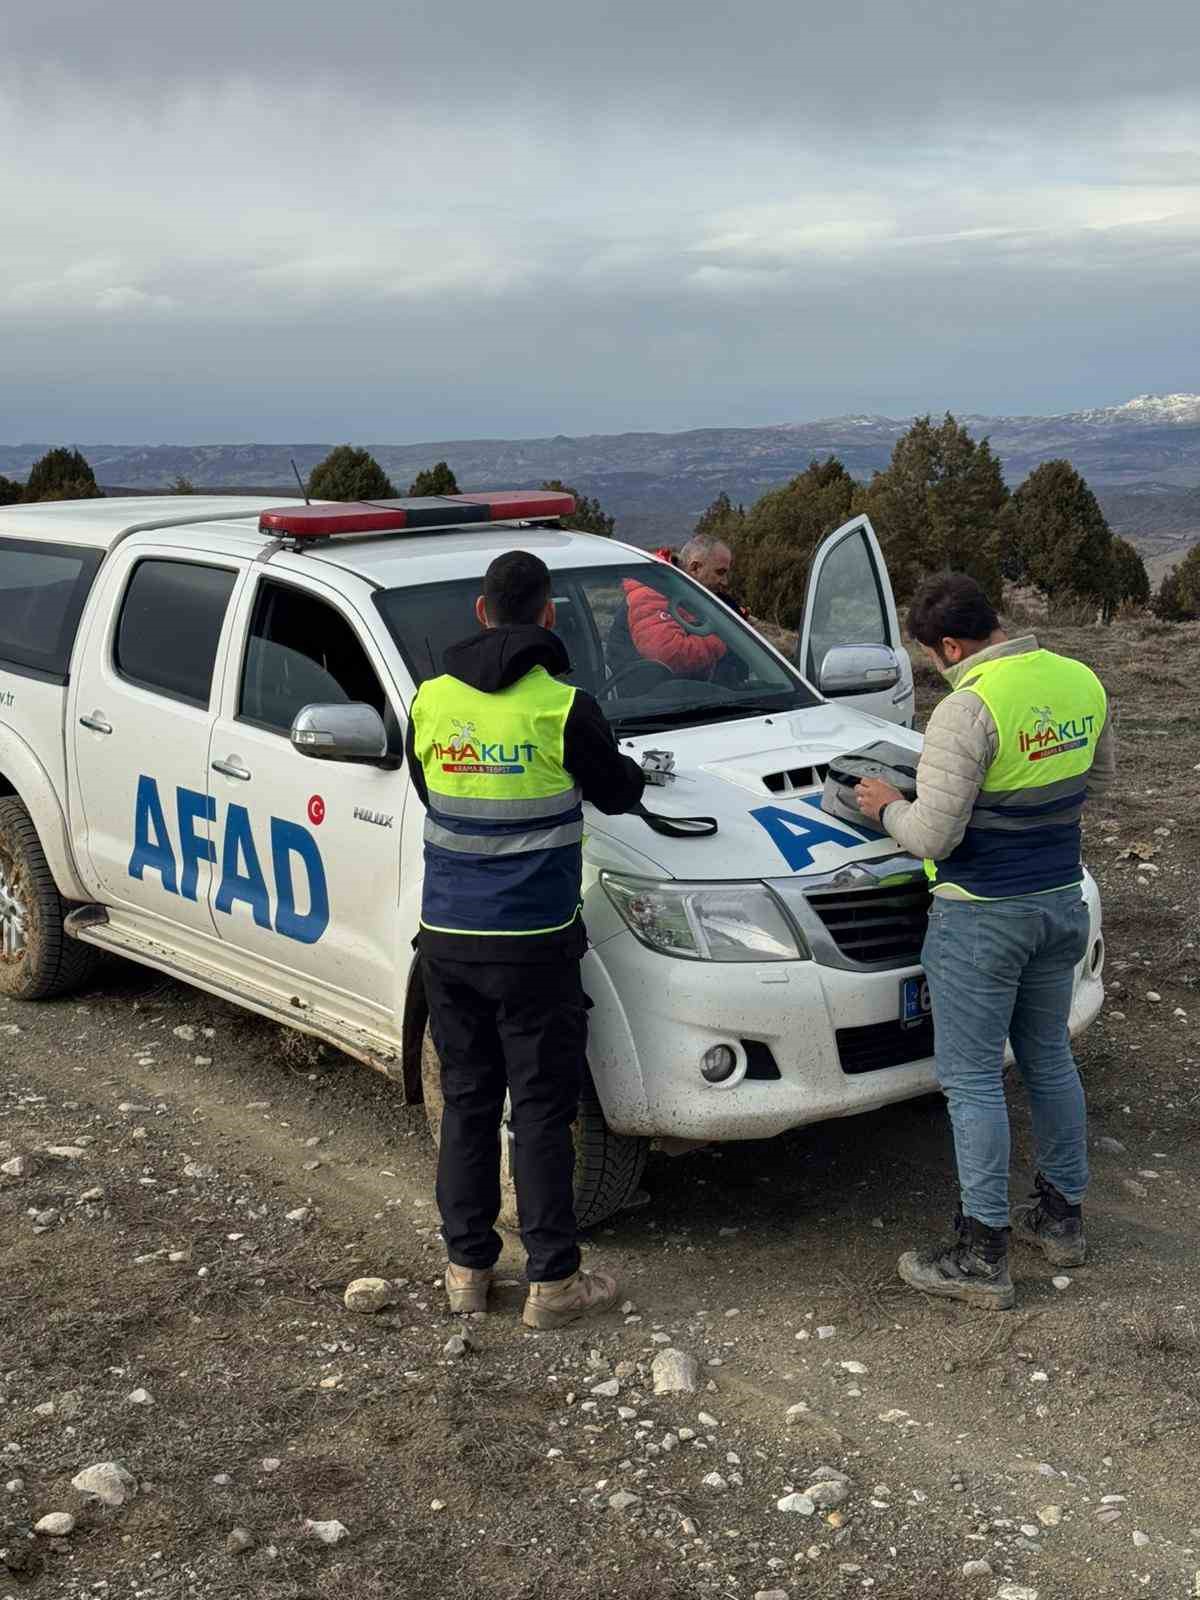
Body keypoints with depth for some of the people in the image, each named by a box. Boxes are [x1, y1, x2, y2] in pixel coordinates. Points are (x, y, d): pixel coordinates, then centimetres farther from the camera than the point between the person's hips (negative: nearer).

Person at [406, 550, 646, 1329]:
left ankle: (468, 1267, 21)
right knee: (542, 1109, 4)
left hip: (448, 936, 4)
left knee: (465, 1101, 14)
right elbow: (618, 792, 3)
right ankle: (553, 1280, 11)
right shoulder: (562, 706, -12)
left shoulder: (432, 701, 2)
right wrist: (629, 768, 25)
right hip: (532, 941, -4)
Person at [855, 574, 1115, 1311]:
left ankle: (982, 1255, 9)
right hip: (1061, 903, 8)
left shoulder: (968, 711, -23)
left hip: (982, 918, -8)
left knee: (973, 1080, 2)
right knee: (1050, 1058, 21)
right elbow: (1100, 776, 17)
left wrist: (887, 808, -3)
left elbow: (932, 836, -22)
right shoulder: (1082, 683, 2)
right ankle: (1063, 1215, 34)